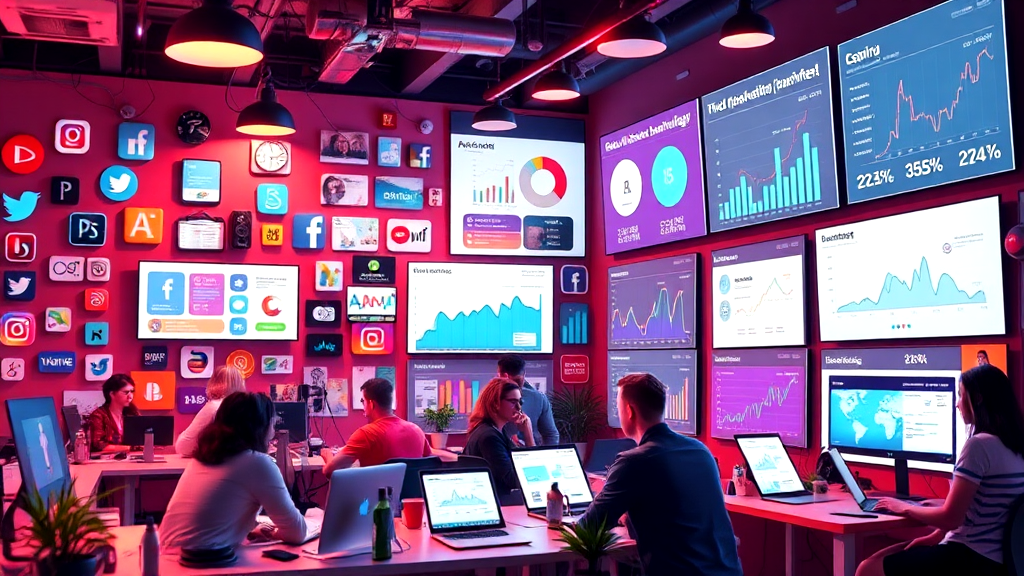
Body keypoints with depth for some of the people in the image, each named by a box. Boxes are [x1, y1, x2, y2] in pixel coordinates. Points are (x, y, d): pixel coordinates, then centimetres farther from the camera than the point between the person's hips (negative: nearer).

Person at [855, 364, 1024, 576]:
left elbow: (950, 517, -19)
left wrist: (905, 508, -3)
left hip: (970, 558, -9)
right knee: (879, 559, 16)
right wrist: (937, 536, 11)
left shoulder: (980, 444, -19)